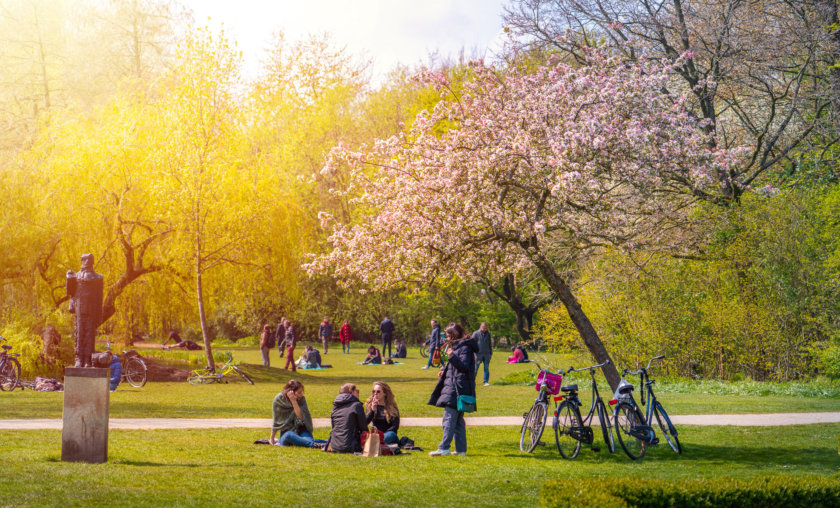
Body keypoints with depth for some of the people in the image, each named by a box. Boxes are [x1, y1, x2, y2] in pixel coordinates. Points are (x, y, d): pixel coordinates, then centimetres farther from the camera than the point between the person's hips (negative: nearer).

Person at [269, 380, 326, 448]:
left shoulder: (301, 399, -7)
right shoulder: (278, 400, -7)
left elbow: (302, 417, -20)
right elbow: (276, 420, 4)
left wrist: (294, 401, -27)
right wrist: (272, 438, 8)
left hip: (300, 429, 1)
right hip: (286, 432, -1)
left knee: (308, 440, -34)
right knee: (289, 435, -38)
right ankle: (315, 445, -50)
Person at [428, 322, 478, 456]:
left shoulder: (465, 347, -10)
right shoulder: (457, 346, 21)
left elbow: (464, 366, -19)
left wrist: (452, 356, -31)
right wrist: (445, 371, 17)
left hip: (457, 388, -11)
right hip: (453, 386, 11)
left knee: (449, 418, -14)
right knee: (458, 420, 10)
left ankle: (444, 448, -18)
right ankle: (461, 449, 12)